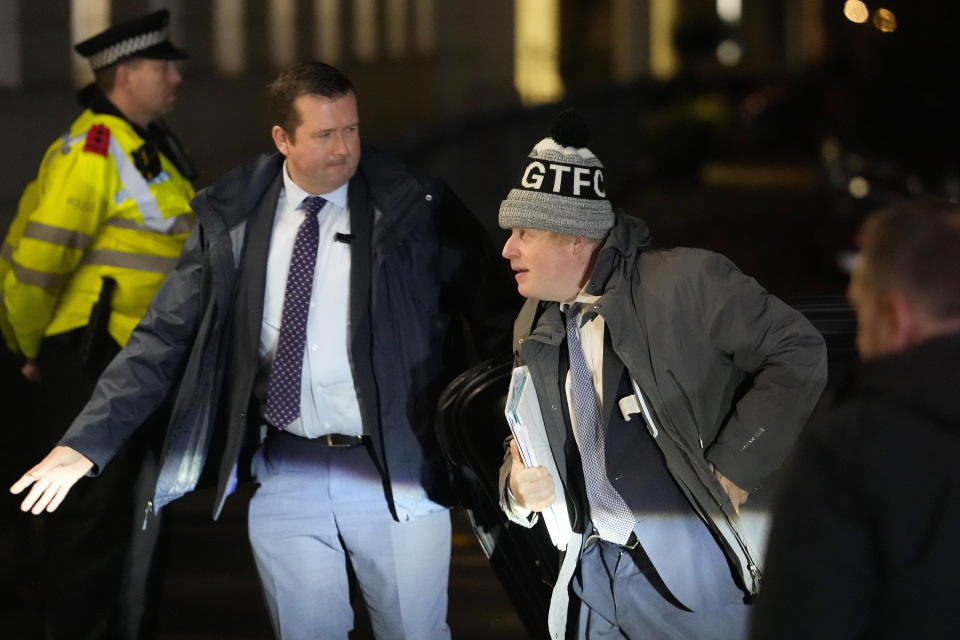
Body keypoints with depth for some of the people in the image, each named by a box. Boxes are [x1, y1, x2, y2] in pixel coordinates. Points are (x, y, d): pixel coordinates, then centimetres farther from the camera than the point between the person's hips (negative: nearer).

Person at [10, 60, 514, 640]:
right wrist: (86, 441, -6)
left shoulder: (416, 210, -6)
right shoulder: (233, 218, 0)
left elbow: (494, 320, -3)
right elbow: (166, 337, 1)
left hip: (396, 474, -2)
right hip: (286, 477, 2)